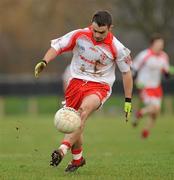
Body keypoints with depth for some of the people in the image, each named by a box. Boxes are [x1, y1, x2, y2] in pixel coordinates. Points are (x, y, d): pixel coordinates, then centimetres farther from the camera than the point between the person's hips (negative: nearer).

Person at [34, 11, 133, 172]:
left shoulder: (116, 48, -10)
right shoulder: (79, 35, -7)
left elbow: (126, 72, 2)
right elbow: (57, 46, 1)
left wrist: (128, 101, 5)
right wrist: (44, 61, -19)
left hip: (99, 86, -3)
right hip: (77, 81, 4)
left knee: (84, 110, -33)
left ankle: (63, 150, -46)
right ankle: (77, 159, 30)